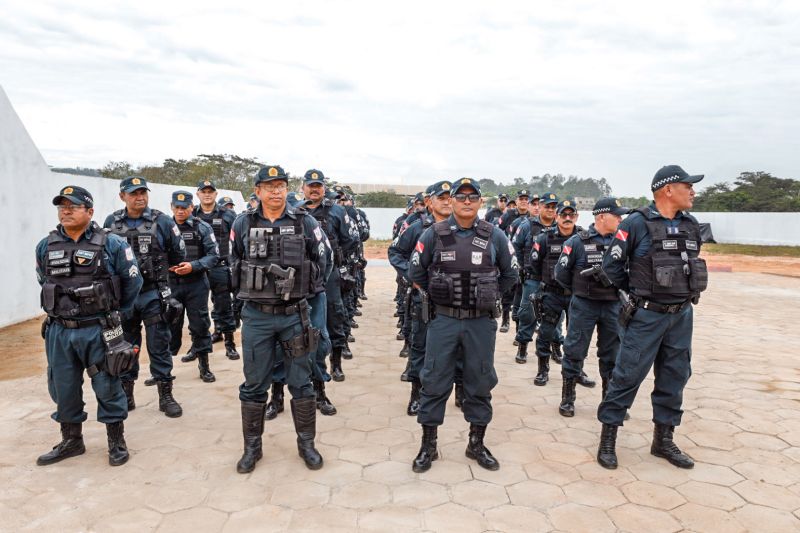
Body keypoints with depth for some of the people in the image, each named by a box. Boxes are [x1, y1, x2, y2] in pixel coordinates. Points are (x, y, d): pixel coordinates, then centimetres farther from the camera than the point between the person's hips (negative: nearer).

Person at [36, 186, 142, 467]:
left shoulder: (111, 244, -8)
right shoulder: (45, 247, 5)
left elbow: (133, 281, 0)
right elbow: (44, 283, 21)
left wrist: (114, 312, 7)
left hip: (98, 331, -4)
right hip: (58, 332, 4)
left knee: (107, 388, 5)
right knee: (63, 389, 15)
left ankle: (117, 442, 21)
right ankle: (71, 441, 34)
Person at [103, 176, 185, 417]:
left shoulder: (162, 221, -5)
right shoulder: (111, 223, 2)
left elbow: (178, 254, 4)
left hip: (154, 295, -2)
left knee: (159, 346, 3)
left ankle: (165, 395, 12)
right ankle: (126, 394, 27)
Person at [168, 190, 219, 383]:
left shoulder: (202, 228, -2)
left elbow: (213, 255, -5)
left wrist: (193, 266, -17)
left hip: (196, 284, -1)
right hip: (171, 284, 1)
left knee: (200, 324, 5)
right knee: (170, 325, 9)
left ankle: (204, 365, 18)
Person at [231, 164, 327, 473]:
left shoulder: (305, 223, -3)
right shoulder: (243, 225, 0)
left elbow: (320, 263, 5)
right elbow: (234, 266, 11)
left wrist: (300, 290, 2)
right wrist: (252, 292, 7)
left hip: (295, 314, 0)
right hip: (256, 316, 1)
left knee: (301, 383, 9)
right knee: (254, 385, 10)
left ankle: (306, 443, 25)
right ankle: (252, 447, 25)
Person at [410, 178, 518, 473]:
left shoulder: (495, 235, -1)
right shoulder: (434, 233, -4)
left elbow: (510, 273, 11)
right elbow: (416, 271, 6)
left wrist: (487, 296, 9)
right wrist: (437, 294, 6)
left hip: (481, 322, 1)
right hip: (443, 320, -1)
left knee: (480, 382, 11)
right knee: (434, 381, 5)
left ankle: (476, 443, 28)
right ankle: (428, 445, 20)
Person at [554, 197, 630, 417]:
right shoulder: (578, 241, -9)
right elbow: (561, 273, -4)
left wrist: (619, 290, 3)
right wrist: (580, 290, 4)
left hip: (613, 306, 4)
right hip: (584, 306, -4)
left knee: (612, 355, 12)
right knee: (574, 352, 4)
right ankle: (567, 399, 17)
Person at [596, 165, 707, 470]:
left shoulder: (690, 225, 8)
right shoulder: (637, 223, -12)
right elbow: (612, 265, -7)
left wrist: (683, 294, 13)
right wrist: (638, 291, 3)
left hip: (682, 316, 7)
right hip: (647, 316, -6)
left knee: (674, 377, 12)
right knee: (628, 376, -3)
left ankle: (663, 439, 26)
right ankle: (608, 438, 10)